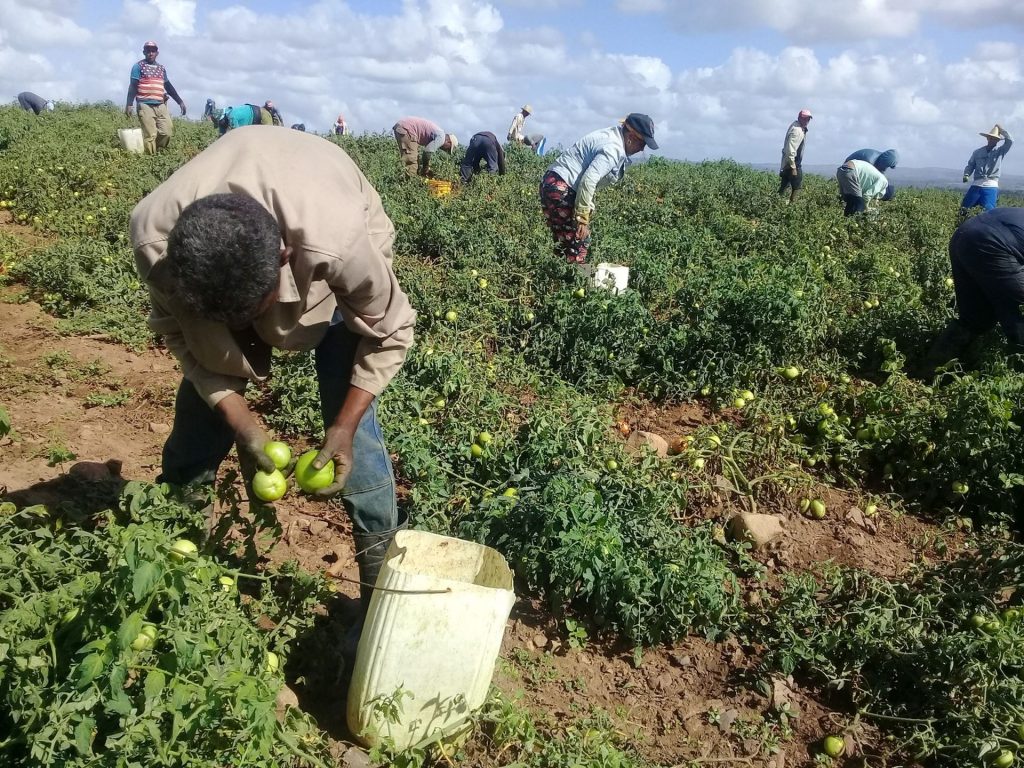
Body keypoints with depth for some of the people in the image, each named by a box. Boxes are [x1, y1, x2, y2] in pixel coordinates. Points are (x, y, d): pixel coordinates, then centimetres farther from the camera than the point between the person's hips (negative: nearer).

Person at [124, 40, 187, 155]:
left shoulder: (161, 68, 19)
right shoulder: (139, 66, 4)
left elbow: (168, 86, 26)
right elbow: (133, 86, -2)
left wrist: (180, 101, 22)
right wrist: (129, 104, -12)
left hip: (161, 105, 5)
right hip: (145, 106, -5)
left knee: (167, 132, -1)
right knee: (150, 135, -10)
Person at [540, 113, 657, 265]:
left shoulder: (613, 135, 14)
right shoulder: (614, 149, -19)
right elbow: (588, 181, -29)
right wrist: (582, 219, -25)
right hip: (560, 188, -11)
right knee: (576, 245, -9)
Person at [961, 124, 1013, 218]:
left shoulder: (1000, 152, 8)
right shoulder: (977, 152, 12)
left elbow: (1010, 141, -5)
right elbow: (970, 165, 13)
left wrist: (1001, 129, -3)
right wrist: (966, 174, -6)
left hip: (991, 186, -2)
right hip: (976, 184, 2)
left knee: (989, 211, -10)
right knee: (964, 208, -1)